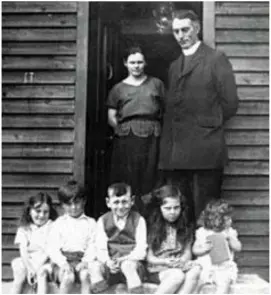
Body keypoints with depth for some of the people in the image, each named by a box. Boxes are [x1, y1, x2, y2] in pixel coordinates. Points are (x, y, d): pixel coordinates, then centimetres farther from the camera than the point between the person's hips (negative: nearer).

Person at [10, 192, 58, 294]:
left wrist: (38, 268, -19)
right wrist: (29, 268, -20)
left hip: (45, 262, -2)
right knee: (19, 277, -26)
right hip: (29, 263, 3)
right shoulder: (24, 229, 9)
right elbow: (23, 252, -2)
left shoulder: (52, 227, 1)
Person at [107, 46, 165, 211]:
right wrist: (123, 128, -2)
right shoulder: (118, 88, 16)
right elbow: (111, 117, 12)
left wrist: (155, 126, -3)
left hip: (151, 136, 0)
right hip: (127, 137, 0)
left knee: (149, 176, -3)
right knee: (128, 179, -4)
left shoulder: (156, 84, 16)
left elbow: (166, 109, 10)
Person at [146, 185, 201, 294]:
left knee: (196, 269, -31)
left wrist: (182, 260, -14)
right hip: (157, 270, -3)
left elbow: (188, 252, 9)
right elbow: (149, 257, 0)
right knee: (178, 275, -36)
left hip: (180, 267, 4)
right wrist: (165, 262, -19)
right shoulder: (152, 227, -1)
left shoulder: (185, 227, 12)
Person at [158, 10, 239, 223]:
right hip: (176, 153, 6)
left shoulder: (216, 59, 0)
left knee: (205, 214, -1)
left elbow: (230, 102, -5)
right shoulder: (174, 66, 20)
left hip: (205, 150, -6)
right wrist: (166, 148, 8)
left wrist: (208, 125, 3)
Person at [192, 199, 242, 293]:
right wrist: (205, 249, -15)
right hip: (205, 267, 1)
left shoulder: (230, 232, 6)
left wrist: (230, 238, -13)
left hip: (224, 267, 0)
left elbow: (238, 248, 2)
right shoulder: (202, 232, 2)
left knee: (224, 282, -28)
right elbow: (195, 250, 4)